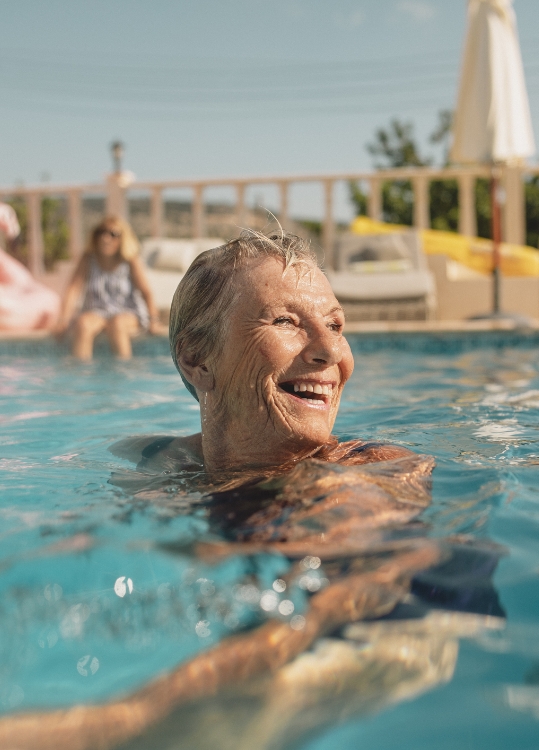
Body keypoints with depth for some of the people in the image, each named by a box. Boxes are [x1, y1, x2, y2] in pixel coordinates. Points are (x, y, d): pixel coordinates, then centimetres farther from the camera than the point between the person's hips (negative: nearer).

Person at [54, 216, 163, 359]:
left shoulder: (131, 261, -6)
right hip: (96, 312, 2)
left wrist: (154, 321, -20)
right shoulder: (88, 260, -2)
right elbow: (73, 290, -8)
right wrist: (63, 321, -18)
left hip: (129, 314, -2)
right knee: (83, 323, -31)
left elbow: (146, 292, -8)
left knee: (117, 323, -36)